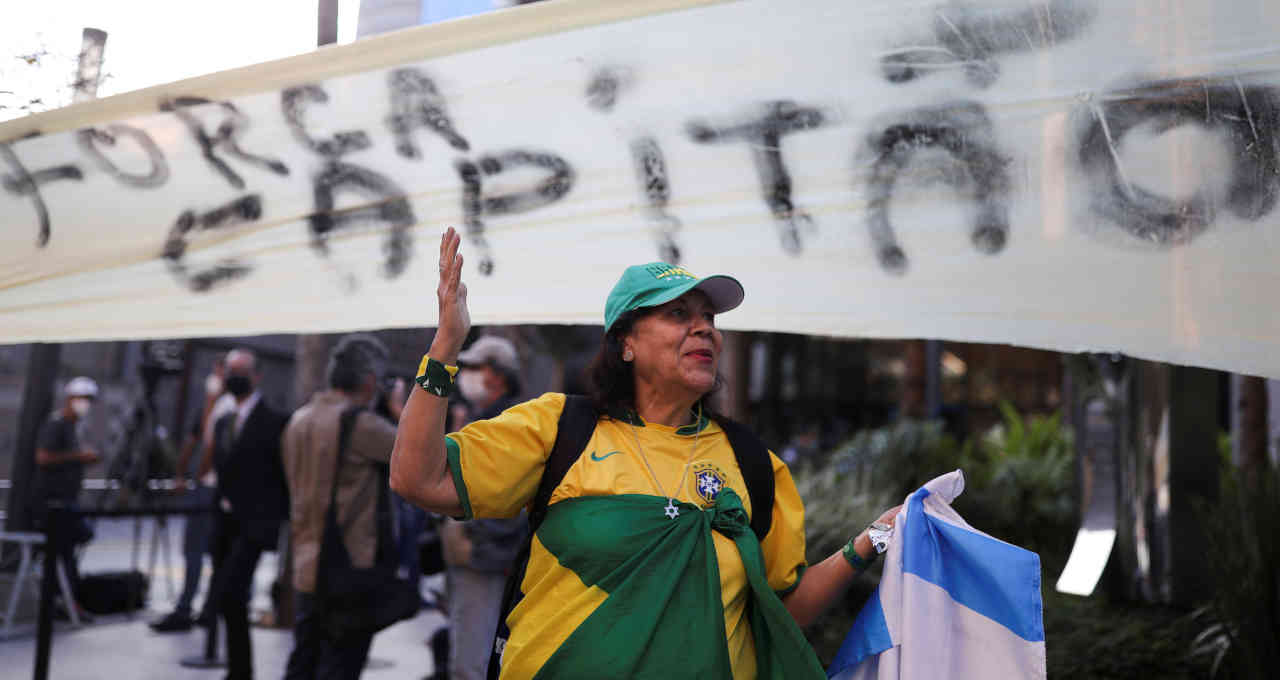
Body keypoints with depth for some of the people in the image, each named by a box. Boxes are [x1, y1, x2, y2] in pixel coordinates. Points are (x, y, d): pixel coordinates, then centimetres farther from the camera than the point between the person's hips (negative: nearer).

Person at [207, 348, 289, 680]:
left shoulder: (273, 421, -7)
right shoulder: (223, 422, 15)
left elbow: (284, 476, -8)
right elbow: (222, 471, 19)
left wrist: (276, 518, -9)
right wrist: (219, 514, 12)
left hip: (254, 523, -8)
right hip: (225, 522, 8)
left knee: (227, 593, -18)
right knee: (227, 599, 12)